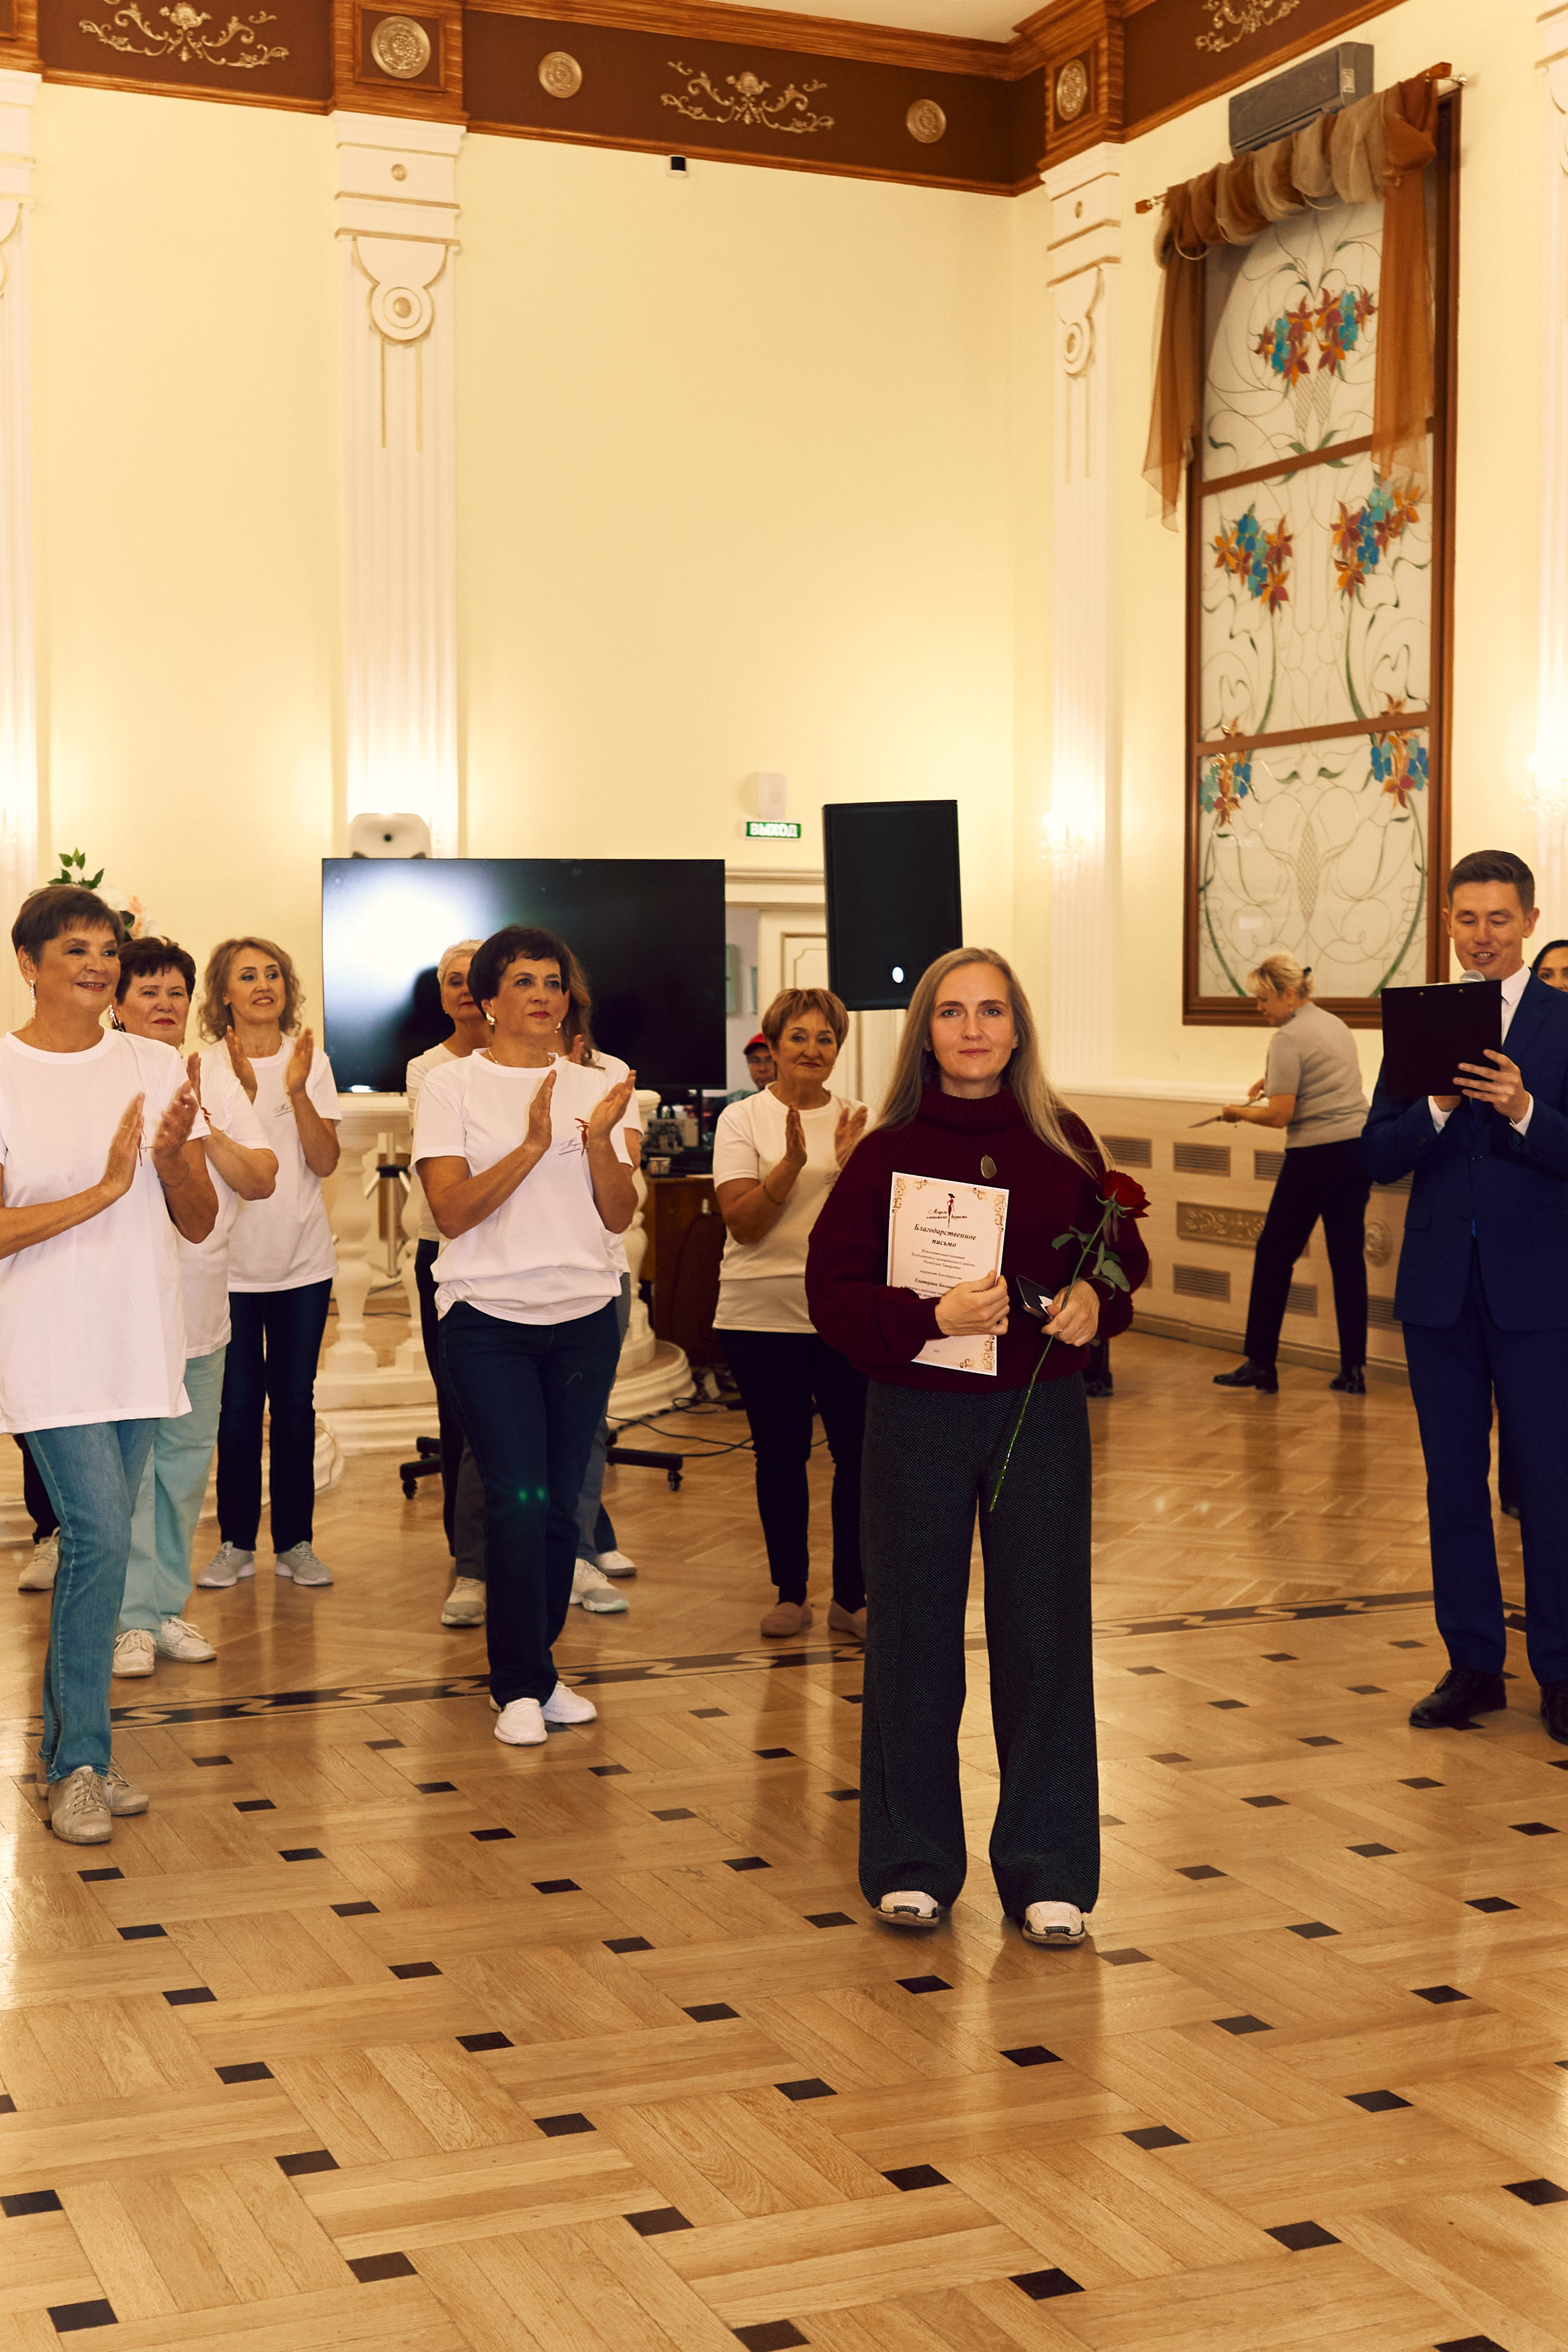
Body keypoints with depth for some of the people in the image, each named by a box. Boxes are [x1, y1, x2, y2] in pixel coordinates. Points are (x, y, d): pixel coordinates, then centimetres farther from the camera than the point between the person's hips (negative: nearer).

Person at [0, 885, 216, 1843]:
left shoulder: (157, 1069, 6)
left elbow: (200, 1222, 7)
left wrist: (173, 1158, -13)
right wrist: (103, 1191, -19)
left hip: (142, 1341, 5)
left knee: (95, 1543, 11)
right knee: (101, 1539, -12)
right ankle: (80, 1763, 1)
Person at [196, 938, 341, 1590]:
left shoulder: (312, 1063, 3)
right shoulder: (210, 1066, -3)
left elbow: (325, 1162, -7)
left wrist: (297, 1091, -19)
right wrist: (244, 1090, -24)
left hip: (303, 1262, 2)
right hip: (232, 1261, -2)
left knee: (295, 1402, 6)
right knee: (238, 1404, 1)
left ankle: (295, 1541, 15)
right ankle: (236, 1542, 12)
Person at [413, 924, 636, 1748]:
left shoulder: (593, 1089, 10)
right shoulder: (451, 1087, 0)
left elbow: (620, 1216, 5)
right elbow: (451, 1211, -10)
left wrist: (599, 1140, -13)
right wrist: (533, 1146, -19)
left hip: (585, 1316, 4)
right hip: (489, 1316, -4)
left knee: (559, 1505, 5)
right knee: (519, 1500, -10)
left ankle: (534, 1670, 18)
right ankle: (521, 1686, 2)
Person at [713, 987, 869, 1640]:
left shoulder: (856, 1119, 6)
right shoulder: (742, 1120, 0)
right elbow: (744, 1223, -10)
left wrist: (849, 1163, -15)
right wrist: (793, 1162, -22)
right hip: (761, 1313, -1)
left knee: (859, 1451, -2)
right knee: (780, 1455, 7)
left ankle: (851, 1598, 9)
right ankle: (790, 1593, 20)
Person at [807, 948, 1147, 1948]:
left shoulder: (1063, 1142, 3)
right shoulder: (889, 1153, -2)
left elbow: (1123, 1256, 12)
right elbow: (833, 1291, -6)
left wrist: (1096, 1297, -10)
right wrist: (933, 1317, -21)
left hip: (1041, 1414, 1)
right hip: (918, 1416, -1)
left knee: (1045, 1633, 4)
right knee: (914, 1637, 6)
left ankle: (1048, 1870, 15)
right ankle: (913, 1861, 20)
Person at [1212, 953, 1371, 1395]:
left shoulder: (1289, 1038, -12)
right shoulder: (1335, 1024, 15)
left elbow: (1280, 1115, -16)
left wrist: (1239, 1112, 1)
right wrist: (1277, 1081, 23)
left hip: (1316, 1155, -8)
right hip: (1359, 1147, 8)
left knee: (1274, 1254, 3)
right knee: (1348, 1256, 7)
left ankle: (1260, 1364, 8)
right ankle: (1353, 1370, 6)